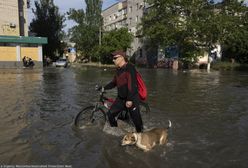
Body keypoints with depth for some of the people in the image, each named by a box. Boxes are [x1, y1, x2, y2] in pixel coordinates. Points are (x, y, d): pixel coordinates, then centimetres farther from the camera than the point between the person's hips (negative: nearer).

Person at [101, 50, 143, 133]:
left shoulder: (130, 68, -16)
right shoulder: (118, 69, 11)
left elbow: (131, 84, -23)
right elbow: (114, 82, 20)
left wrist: (130, 99, -26)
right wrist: (104, 88, 9)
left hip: (132, 98, -7)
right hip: (120, 98, 8)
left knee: (136, 119, -1)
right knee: (110, 114, 1)